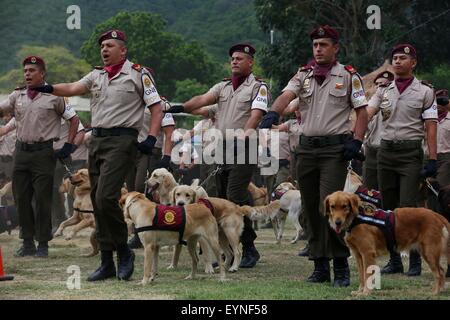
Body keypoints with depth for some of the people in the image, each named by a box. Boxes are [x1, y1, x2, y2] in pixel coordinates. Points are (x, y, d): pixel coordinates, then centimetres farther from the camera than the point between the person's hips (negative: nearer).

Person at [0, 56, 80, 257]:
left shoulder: (54, 97, -2)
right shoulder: (17, 96, 11)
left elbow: (73, 119, 3)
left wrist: (69, 146, -3)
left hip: (43, 152, -5)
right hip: (21, 150, 5)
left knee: (42, 199, -4)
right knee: (21, 199, 6)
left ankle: (43, 244, 4)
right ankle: (27, 242, 14)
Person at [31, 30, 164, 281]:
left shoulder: (138, 74, 0)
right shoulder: (97, 75, 16)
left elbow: (157, 108, -1)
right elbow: (73, 89, 1)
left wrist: (151, 138, -12)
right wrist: (50, 88, -19)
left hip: (122, 140, -7)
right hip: (97, 140, 7)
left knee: (105, 198, -19)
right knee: (98, 203, 6)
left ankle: (124, 251, -1)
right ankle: (107, 263, 13)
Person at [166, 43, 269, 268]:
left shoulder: (258, 87, 1)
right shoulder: (223, 87, 19)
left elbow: (256, 115, -13)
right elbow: (203, 99, 3)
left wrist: (244, 135, -29)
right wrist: (182, 108, -16)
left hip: (244, 149, -7)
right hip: (221, 147, 7)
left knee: (235, 197, -16)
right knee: (221, 197, 7)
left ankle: (249, 248, -8)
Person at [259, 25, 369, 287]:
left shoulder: (349, 76, 3)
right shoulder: (304, 75, 12)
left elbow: (362, 111, 3)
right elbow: (287, 95, -6)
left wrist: (356, 140, -10)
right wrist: (273, 113, -27)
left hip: (335, 148, -5)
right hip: (307, 147, 5)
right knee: (311, 209, 6)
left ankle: (341, 265, -6)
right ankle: (320, 266, 14)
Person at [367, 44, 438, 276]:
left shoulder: (424, 92, 1)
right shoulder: (383, 91, 11)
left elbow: (430, 127, -2)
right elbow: (366, 114, -1)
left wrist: (432, 159, -10)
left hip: (410, 152, -4)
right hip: (386, 150, 5)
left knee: (407, 207, -12)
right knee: (389, 208, 6)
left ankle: (415, 260, -5)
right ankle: (394, 260, 13)